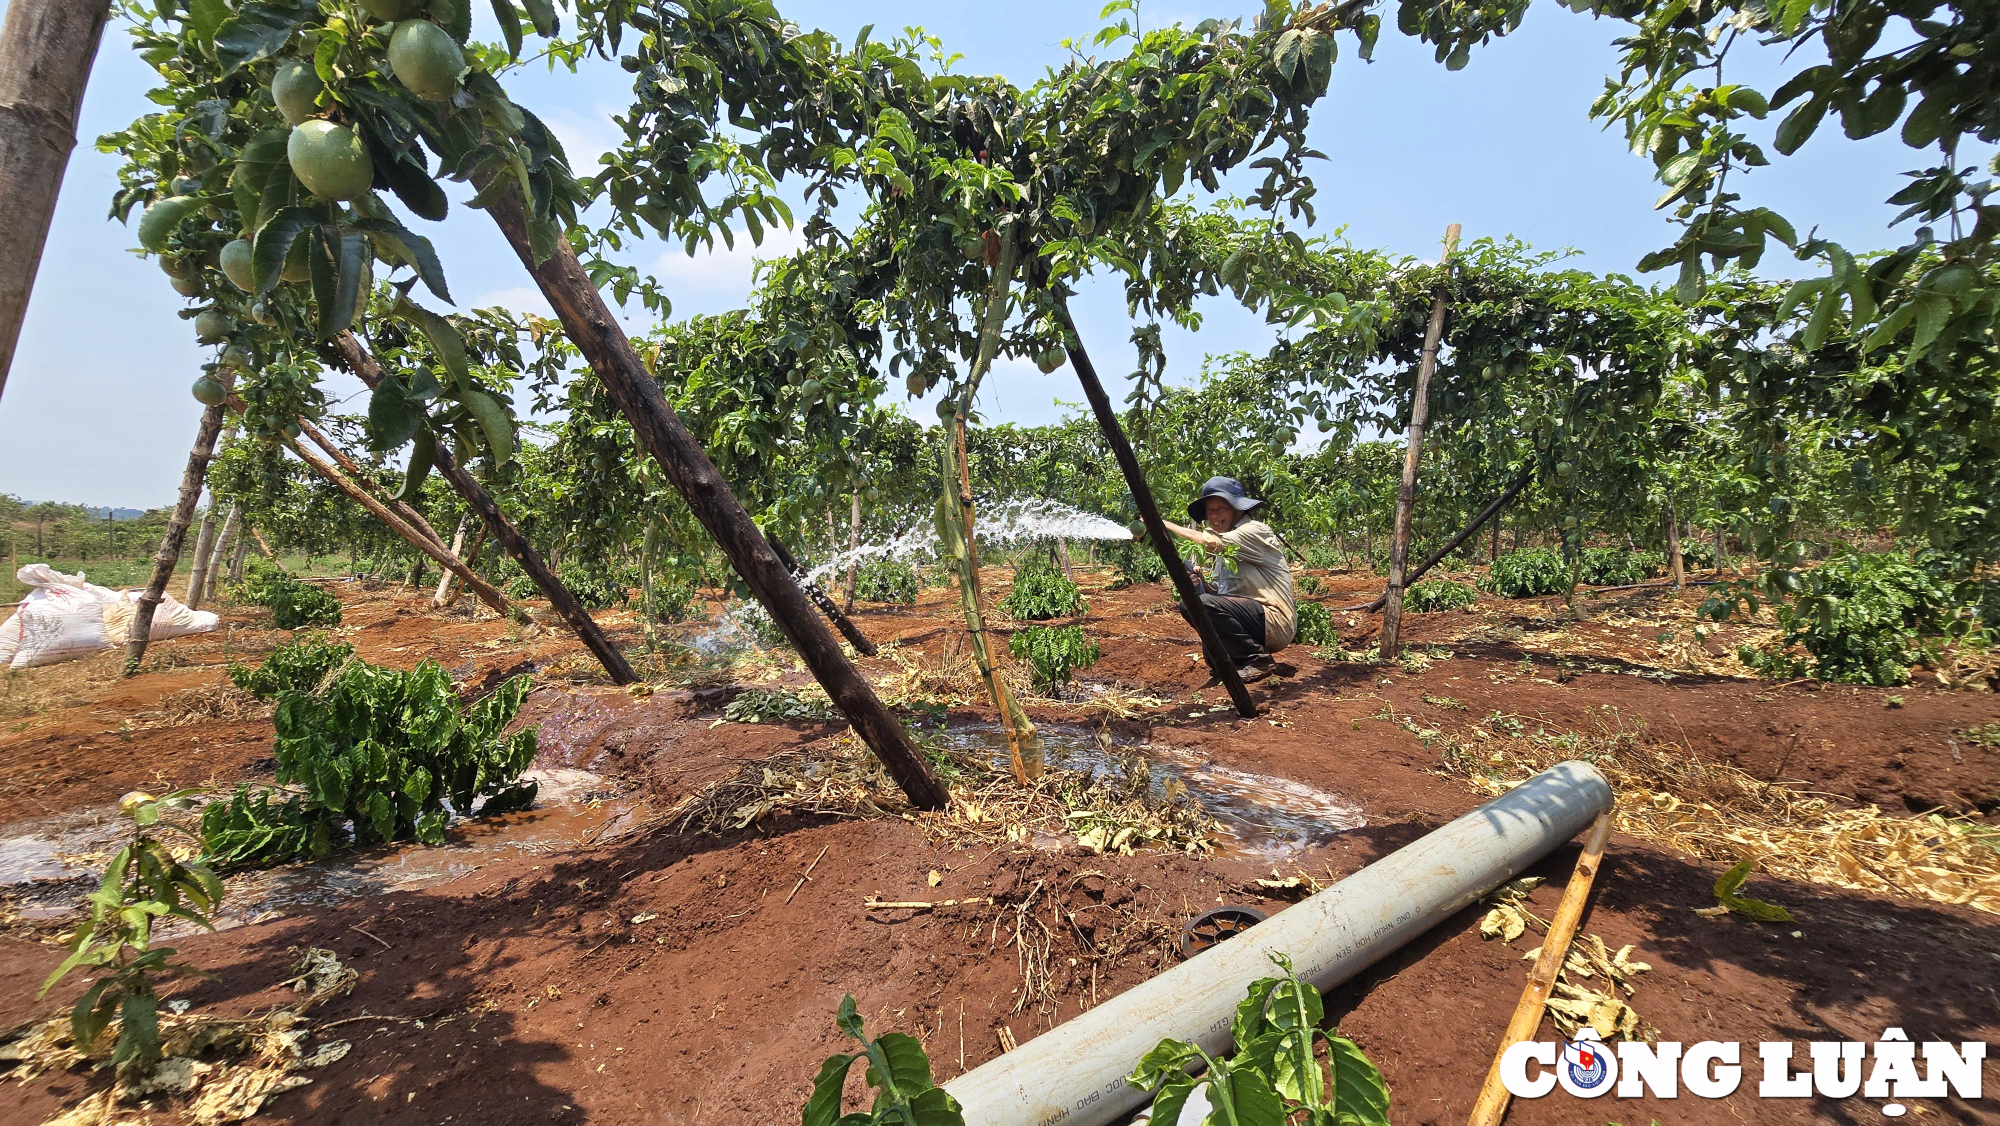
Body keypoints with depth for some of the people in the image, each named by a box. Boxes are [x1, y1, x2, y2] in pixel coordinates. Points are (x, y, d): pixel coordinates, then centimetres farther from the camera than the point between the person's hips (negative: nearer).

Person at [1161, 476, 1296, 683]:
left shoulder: (1255, 531, -11)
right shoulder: (1226, 545, 15)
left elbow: (1208, 542, -28)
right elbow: (1220, 593, 13)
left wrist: (1164, 524, -19)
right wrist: (1200, 583, -9)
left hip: (1275, 622, -9)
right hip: (1251, 614, 9)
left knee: (1205, 604, -25)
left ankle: (1257, 660, -10)